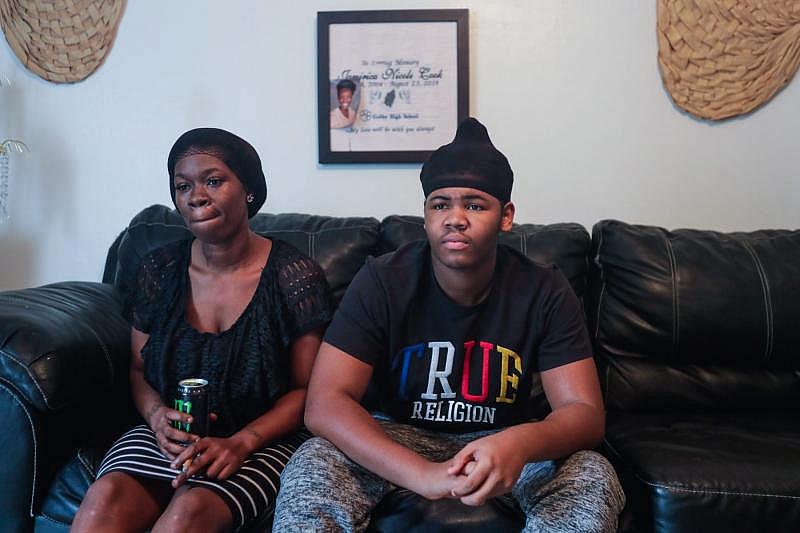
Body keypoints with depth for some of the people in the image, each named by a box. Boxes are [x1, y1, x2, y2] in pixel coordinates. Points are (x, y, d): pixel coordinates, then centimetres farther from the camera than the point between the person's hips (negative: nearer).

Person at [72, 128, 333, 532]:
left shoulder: (295, 276, -8)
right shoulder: (158, 270, 4)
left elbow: (306, 389, -5)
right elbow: (139, 369, 13)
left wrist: (241, 443, -19)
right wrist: (158, 415, -10)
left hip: (262, 442, -3)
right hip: (169, 436, 3)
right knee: (105, 498, -27)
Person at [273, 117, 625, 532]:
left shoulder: (545, 291, -14)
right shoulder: (382, 282, -17)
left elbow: (586, 412, -17)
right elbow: (324, 403, -23)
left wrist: (520, 443, -42)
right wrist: (422, 474, -40)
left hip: (508, 440, 2)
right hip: (401, 436, -1)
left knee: (593, 477, -26)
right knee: (311, 467, -28)